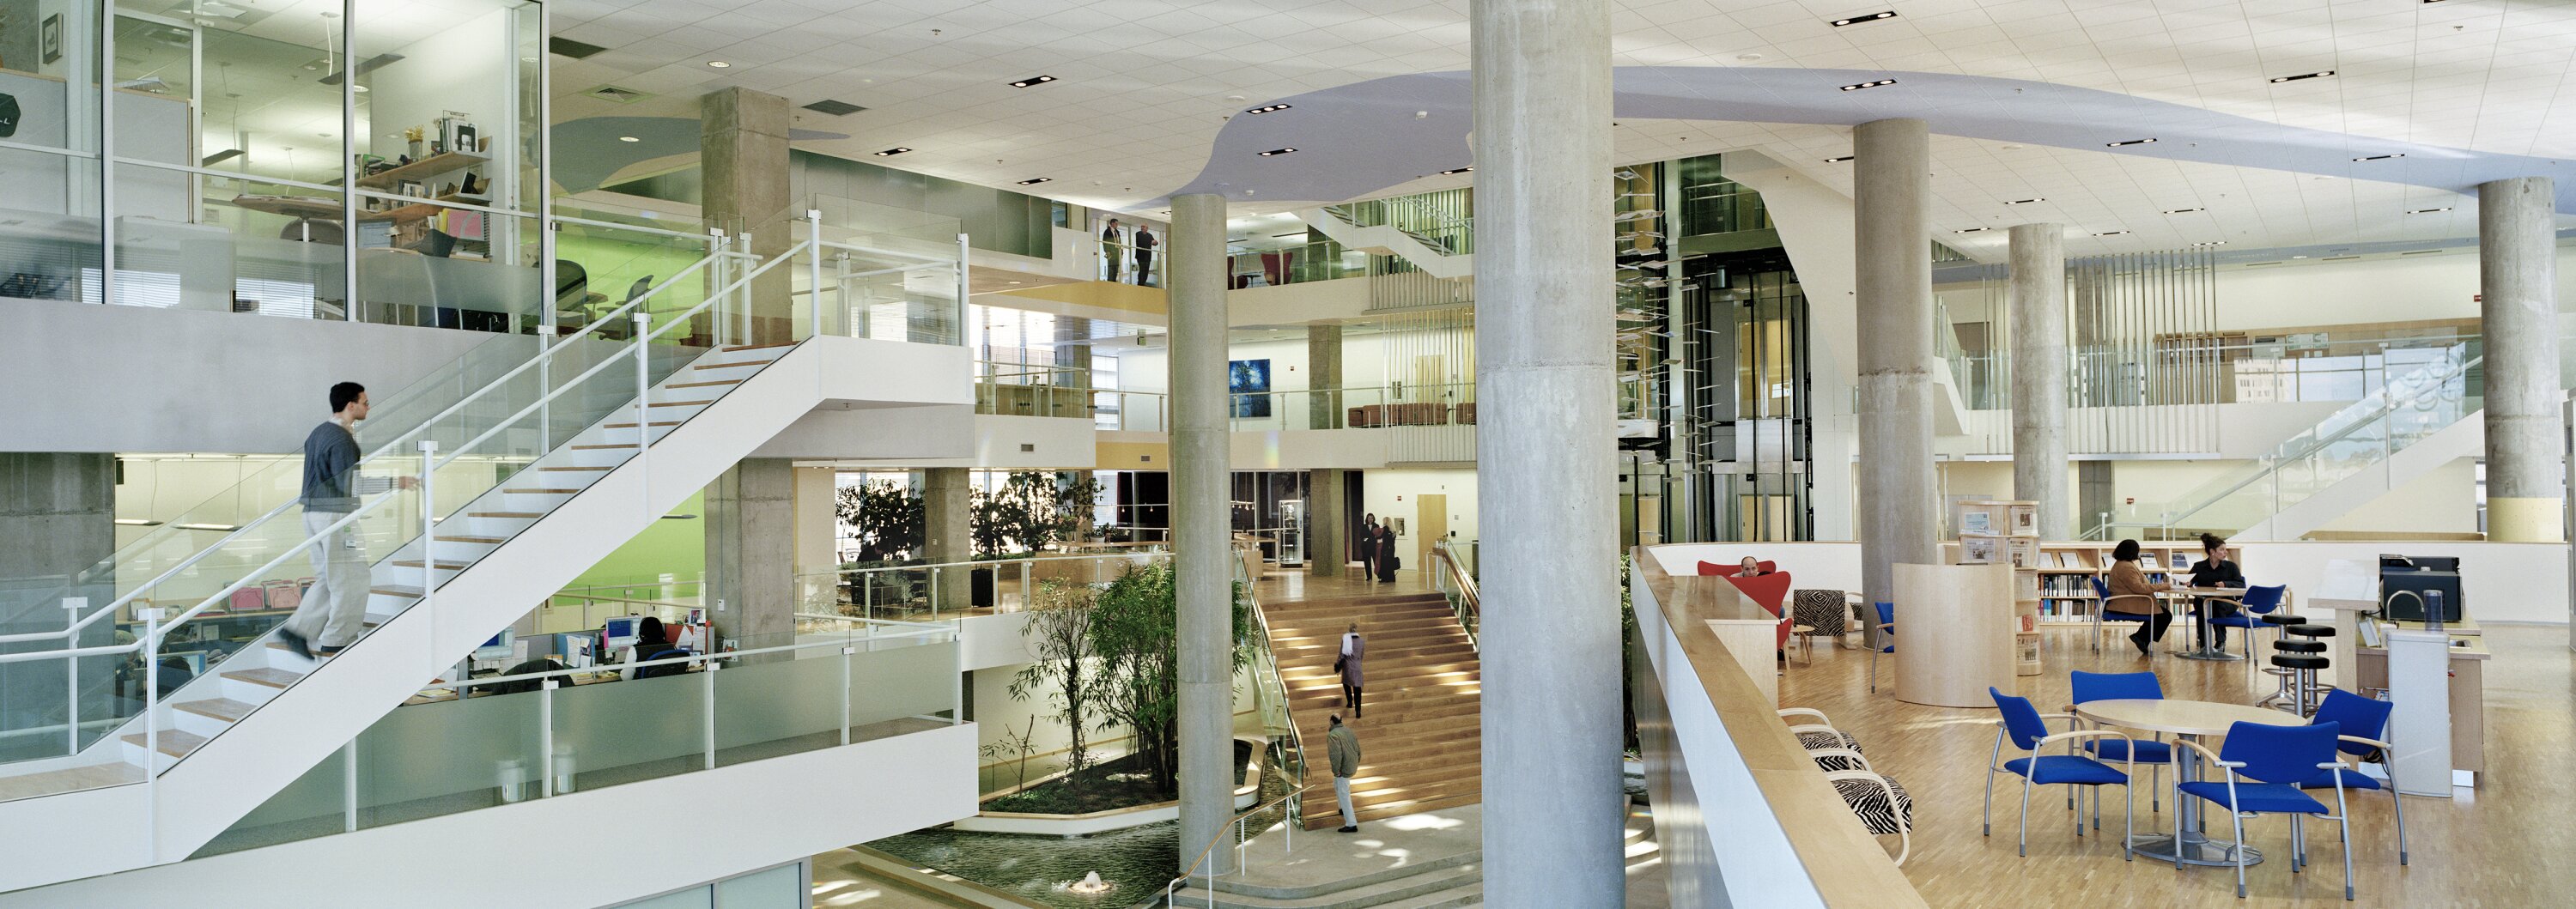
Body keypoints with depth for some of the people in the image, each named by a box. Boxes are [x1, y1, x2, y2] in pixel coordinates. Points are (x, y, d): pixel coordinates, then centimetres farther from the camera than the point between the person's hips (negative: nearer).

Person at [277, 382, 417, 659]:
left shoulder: (319, 432, 13)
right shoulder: (342, 440, -17)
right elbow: (348, 485, -24)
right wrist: (394, 483, -24)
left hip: (313, 511, 10)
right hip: (335, 515, -10)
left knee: (328, 578, 15)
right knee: (353, 579, 0)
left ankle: (297, 630, 10)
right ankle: (334, 641, 6)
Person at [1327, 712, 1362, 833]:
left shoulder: (1333, 735, -18)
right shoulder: (1349, 731, 7)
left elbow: (1336, 754, -27)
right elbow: (1358, 749, 11)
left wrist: (1336, 771, -18)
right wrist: (1356, 764, 22)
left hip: (1343, 769, -9)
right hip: (1352, 766, 9)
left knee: (1344, 795, -4)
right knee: (1337, 785, 32)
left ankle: (1351, 824, -6)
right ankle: (1344, 809, 45)